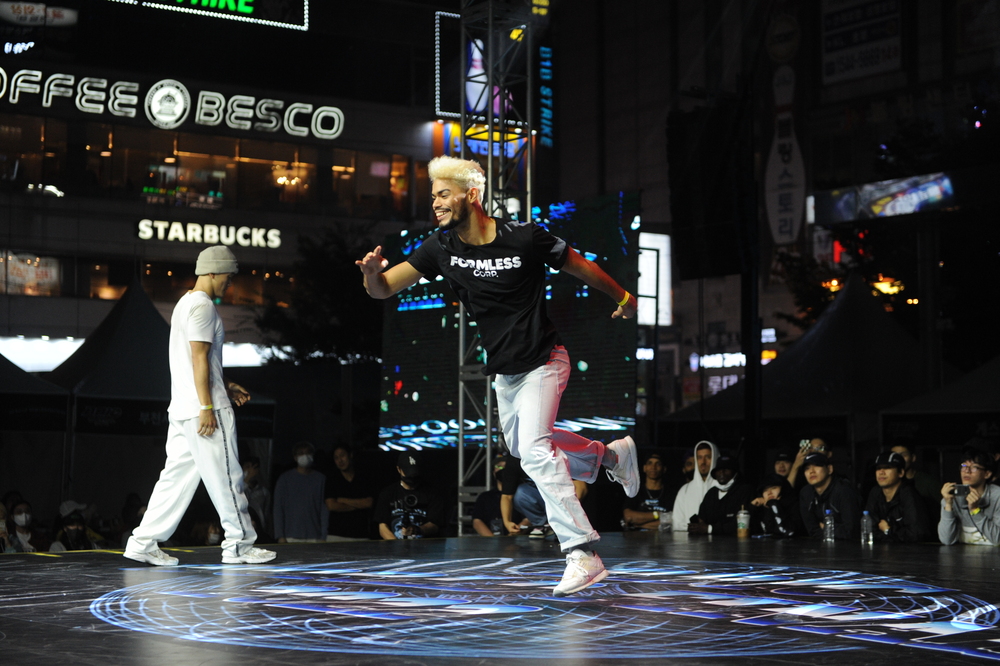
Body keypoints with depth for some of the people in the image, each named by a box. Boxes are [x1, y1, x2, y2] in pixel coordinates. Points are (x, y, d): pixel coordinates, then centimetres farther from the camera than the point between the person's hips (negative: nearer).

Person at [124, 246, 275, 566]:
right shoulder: (203, 306, -11)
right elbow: (199, 358, -18)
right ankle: (239, 544, 5)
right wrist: (207, 407, -20)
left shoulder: (185, 303, 21)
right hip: (204, 408, -10)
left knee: (178, 476, 8)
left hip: (182, 408, 10)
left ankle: (144, 542, 5)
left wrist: (225, 385, 25)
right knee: (225, 477, -2)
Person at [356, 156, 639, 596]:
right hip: (505, 372, 7)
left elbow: (580, 268, -5)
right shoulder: (440, 248, -10)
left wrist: (624, 299, 8)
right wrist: (373, 271, -35)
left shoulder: (525, 238, -21)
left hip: (543, 363, -7)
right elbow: (383, 289, -11)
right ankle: (610, 454, 46)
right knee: (522, 446, 24)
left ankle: (582, 555, -21)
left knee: (534, 449, -24)